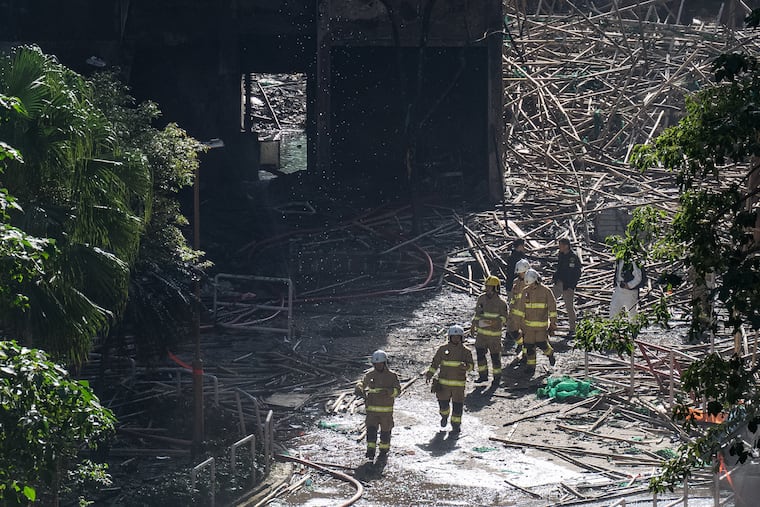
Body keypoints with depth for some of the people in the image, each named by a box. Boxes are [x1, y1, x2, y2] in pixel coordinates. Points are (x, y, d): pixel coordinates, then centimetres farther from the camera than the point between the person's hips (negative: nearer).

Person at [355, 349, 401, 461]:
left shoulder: (392, 376, -4)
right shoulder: (369, 375, 2)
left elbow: (398, 390, -9)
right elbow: (361, 383, 14)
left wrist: (388, 392, -29)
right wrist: (359, 389, -11)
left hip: (386, 409, -1)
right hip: (372, 409, 1)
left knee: (385, 430, 9)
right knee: (371, 429, -10)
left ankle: (384, 450, 25)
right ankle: (370, 451, -5)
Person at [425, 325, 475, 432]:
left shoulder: (466, 351, 1)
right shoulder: (443, 349, 1)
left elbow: (471, 365, -1)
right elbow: (435, 363, 5)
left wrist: (465, 366, -23)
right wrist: (429, 374, -4)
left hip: (459, 383, 0)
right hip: (444, 382, 0)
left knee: (457, 404, 1)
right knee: (443, 402, 7)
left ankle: (456, 424, 16)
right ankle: (444, 416, 38)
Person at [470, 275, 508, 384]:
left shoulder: (501, 302, -11)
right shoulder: (482, 299, 4)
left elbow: (504, 318, -11)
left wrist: (495, 322, -28)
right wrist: (473, 325, 16)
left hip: (494, 333, -5)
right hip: (481, 332, 5)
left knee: (495, 355, 2)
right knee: (480, 353, 3)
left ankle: (497, 376, 17)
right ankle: (483, 375, 15)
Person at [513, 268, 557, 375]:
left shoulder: (546, 291, -8)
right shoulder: (526, 291, 3)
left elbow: (552, 309, -4)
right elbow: (521, 308, 10)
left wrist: (553, 325, -6)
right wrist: (519, 323, 9)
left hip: (542, 324, -4)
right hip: (528, 324, 4)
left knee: (541, 343, -10)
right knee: (529, 345, 2)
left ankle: (550, 353, 22)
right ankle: (530, 366, 14)